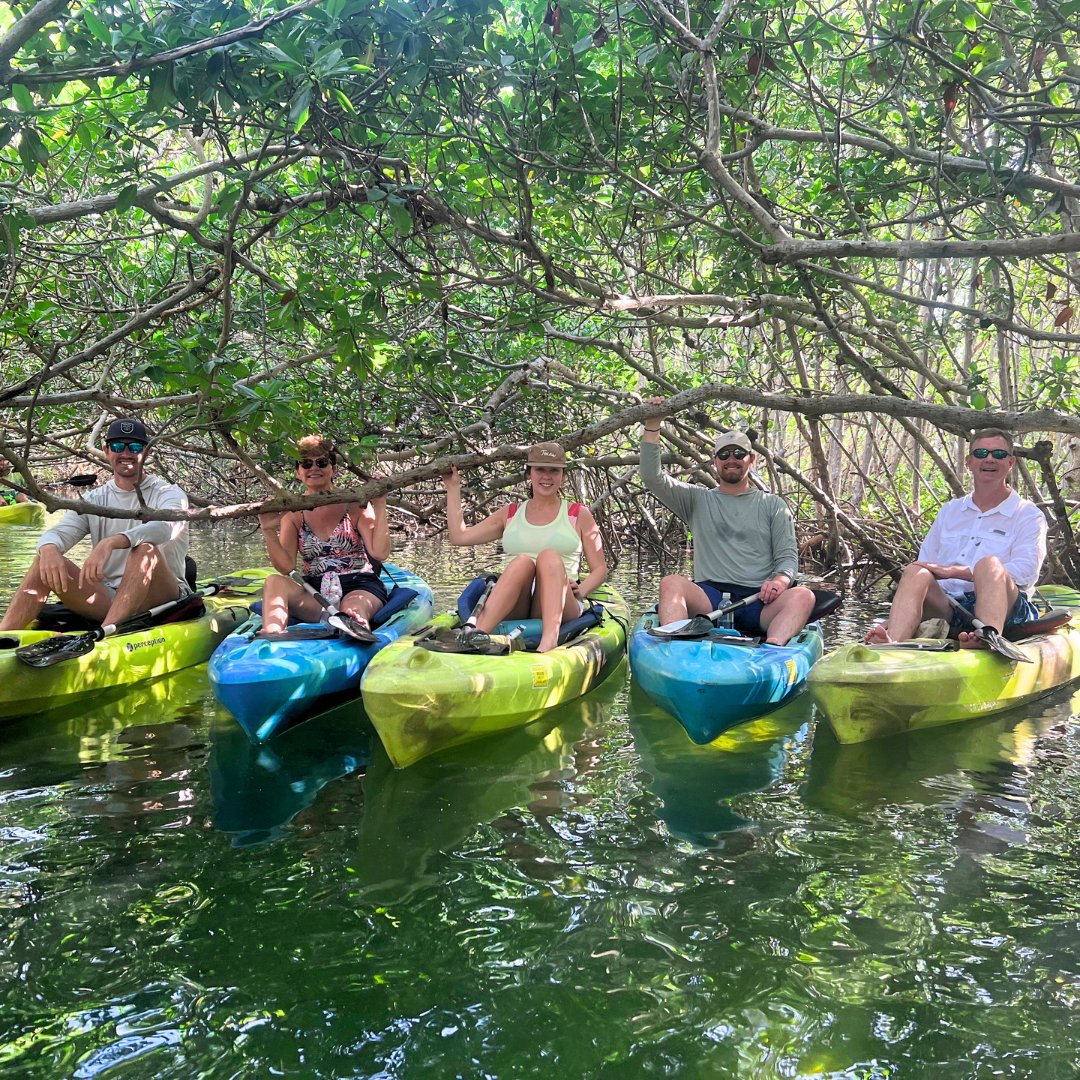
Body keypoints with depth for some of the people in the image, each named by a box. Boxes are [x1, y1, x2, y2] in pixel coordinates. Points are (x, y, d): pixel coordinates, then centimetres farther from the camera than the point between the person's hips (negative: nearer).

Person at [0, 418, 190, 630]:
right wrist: (49, 549, -28)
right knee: (45, 561, -14)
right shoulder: (94, 500, 14)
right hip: (107, 599, 4)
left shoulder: (169, 494, 0)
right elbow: (58, 532, -2)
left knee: (145, 549, -34)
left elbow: (164, 528, -24)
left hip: (159, 596, -4)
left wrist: (112, 543, -42)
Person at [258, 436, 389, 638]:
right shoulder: (292, 512, 9)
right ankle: (271, 637, -50)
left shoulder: (354, 504, 3)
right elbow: (286, 567, -2)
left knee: (354, 608, -37)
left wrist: (379, 507, -12)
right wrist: (269, 532, -16)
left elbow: (380, 553, -9)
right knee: (275, 581, -27)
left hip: (359, 586, -2)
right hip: (315, 595, 2)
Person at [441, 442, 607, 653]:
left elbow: (600, 569, 11)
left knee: (550, 556, -29)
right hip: (512, 611, 1)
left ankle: (549, 642, -53)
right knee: (522, 562, -31)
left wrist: (580, 591, -9)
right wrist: (453, 488, 18)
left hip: (561, 610, -1)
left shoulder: (579, 516, 16)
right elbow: (459, 536, 13)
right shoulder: (510, 514, 22)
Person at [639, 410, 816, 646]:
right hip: (709, 596, 0)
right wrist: (652, 426, 0)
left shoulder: (773, 505, 19)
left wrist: (779, 580, -13)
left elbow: (788, 557, 10)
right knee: (672, 583, -31)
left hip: (759, 602, 0)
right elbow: (652, 477, 8)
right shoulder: (698, 500, 20)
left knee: (803, 595, -31)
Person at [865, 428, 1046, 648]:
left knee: (990, 564, -32)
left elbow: (1024, 573, -8)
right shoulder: (950, 511, 24)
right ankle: (891, 644, -53)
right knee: (915, 572, -26)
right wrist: (891, 622, 0)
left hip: (1005, 611, -3)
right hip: (946, 609, 3)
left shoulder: (1028, 515, 11)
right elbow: (924, 567, 16)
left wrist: (951, 571, -15)